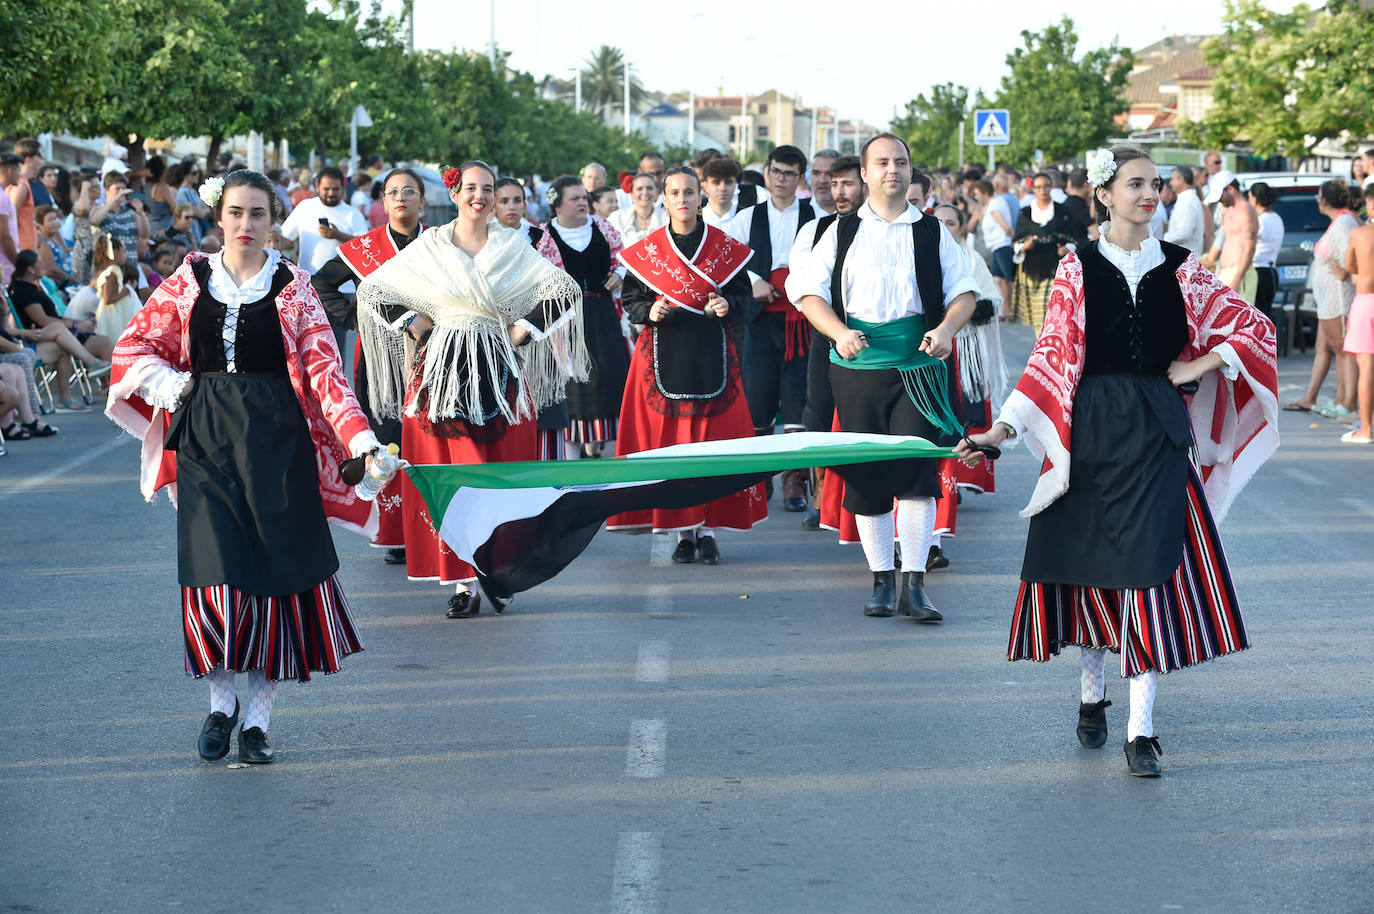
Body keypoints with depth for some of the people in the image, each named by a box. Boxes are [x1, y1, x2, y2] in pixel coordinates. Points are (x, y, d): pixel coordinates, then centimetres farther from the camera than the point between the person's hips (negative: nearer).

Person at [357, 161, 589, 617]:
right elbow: (373, 289, 11)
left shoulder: (513, 247, 6)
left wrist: (521, 331, -2)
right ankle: (462, 579, 0)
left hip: (499, 372, 0)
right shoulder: (428, 247, 6)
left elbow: (565, 293, 4)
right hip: (441, 370, 0)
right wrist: (413, 326, 2)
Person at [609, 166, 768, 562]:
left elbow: (744, 295, 8)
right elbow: (630, 301, 7)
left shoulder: (725, 246, 4)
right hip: (664, 356, 0)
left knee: (714, 439, -2)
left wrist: (728, 305, -13)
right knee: (668, 439, -2)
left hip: (712, 355, 0)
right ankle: (682, 530, 6)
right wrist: (649, 312, -14)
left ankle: (707, 529, 5)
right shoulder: (646, 250, 4)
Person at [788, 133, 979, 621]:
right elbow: (808, 290, 4)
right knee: (867, 476, 4)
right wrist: (839, 333, -13)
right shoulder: (843, 231, 8)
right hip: (858, 366, 1)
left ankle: (914, 585, -8)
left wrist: (946, 329, -13)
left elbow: (964, 291, 7)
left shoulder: (932, 231, 8)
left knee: (917, 469, -11)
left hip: (918, 367, -1)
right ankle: (881, 580, 16)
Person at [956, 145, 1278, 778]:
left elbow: (1255, 327, 8)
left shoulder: (1178, 268, 4)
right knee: (1086, 563, 7)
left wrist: (1199, 367, -2)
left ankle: (1141, 730, -8)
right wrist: (1003, 429, -8)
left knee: (1148, 566, -8)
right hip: (1090, 428, 0)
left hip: (1155, 429, 0)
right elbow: (1053, 354, -1)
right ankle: (1092, 695, 30)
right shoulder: (1079, 267, 2)